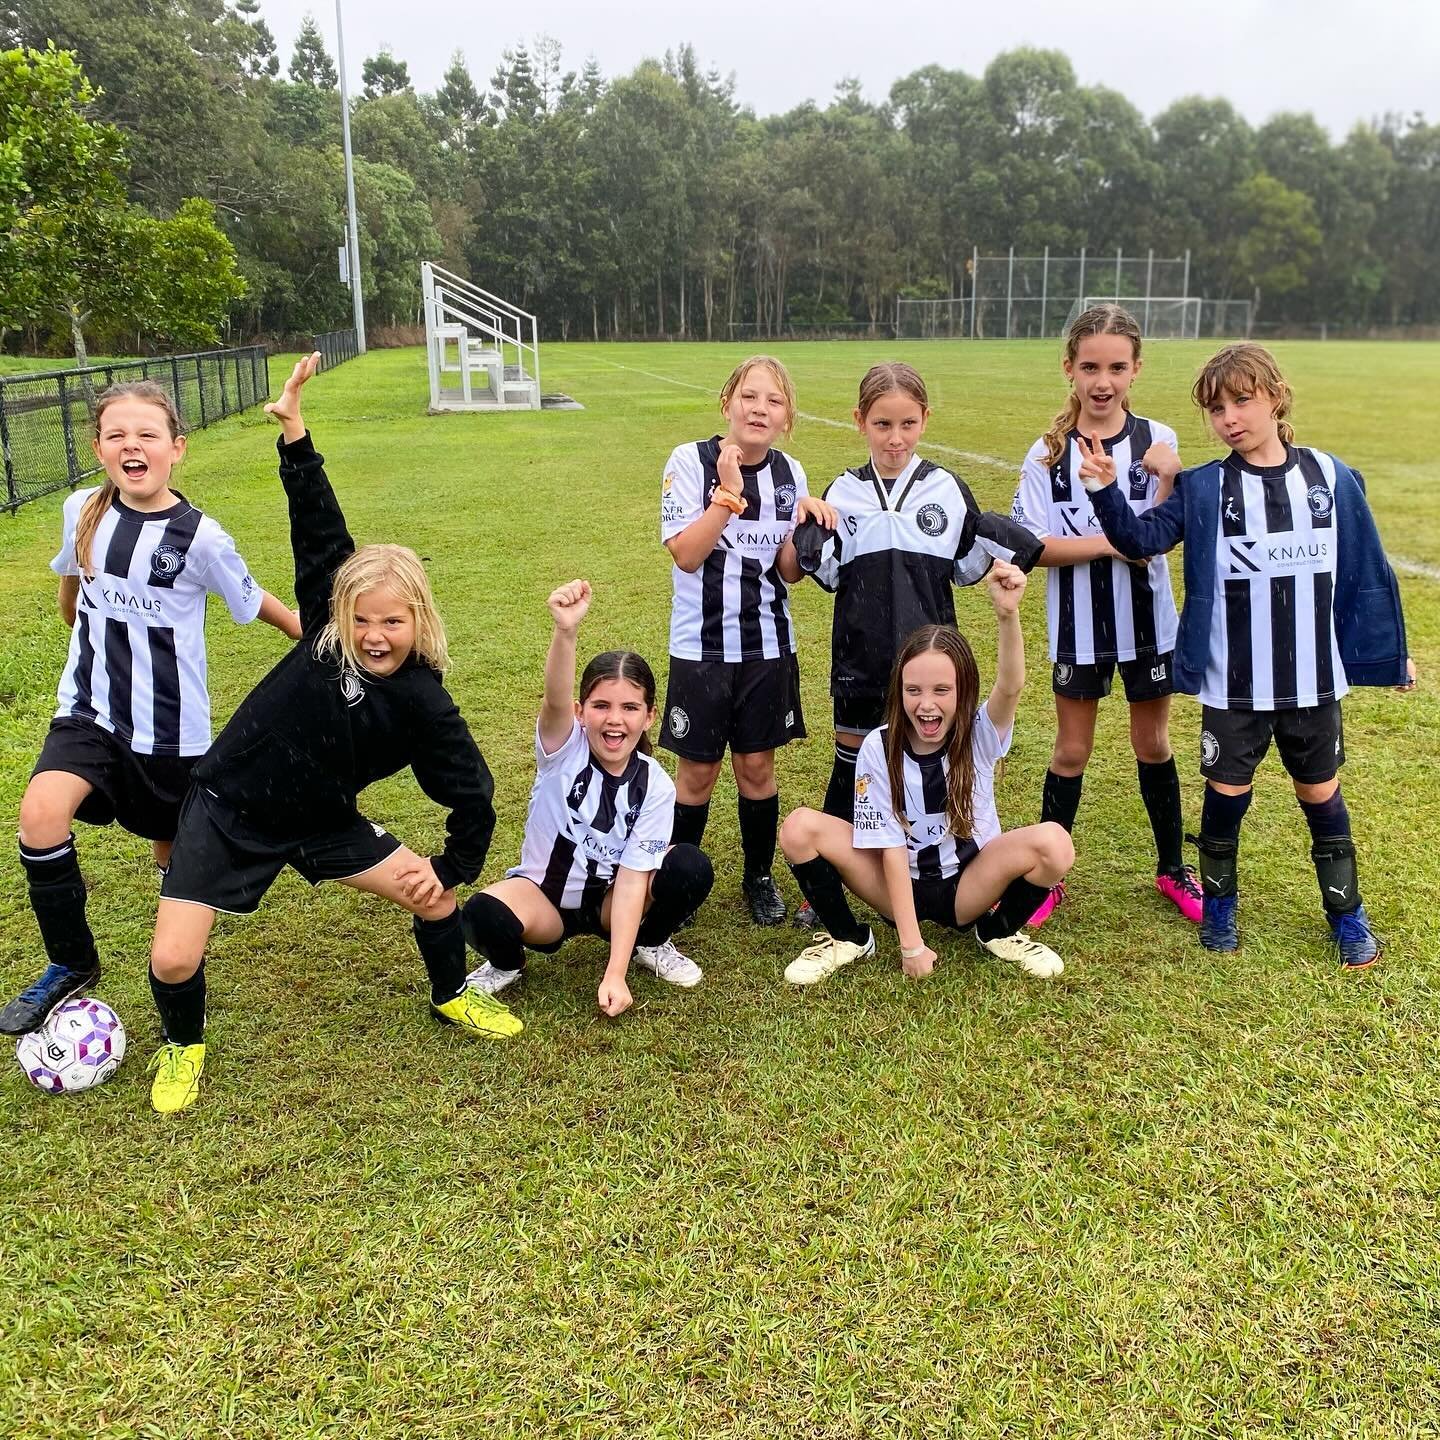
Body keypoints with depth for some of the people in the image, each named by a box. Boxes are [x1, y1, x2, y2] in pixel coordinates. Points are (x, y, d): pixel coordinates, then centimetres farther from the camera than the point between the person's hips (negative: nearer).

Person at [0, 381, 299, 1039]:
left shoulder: (199, 537, -16)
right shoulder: (82, 511, -4)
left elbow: (255, 603, -1)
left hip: (169, 725, -2)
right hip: (90, 709, 2)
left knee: (172, 850, 11)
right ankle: (72, 964, 0)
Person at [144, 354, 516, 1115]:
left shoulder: (424, 705, -16)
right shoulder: (327, 630, -15)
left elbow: (473, 795, -7)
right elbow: (317, 527, -17)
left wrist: (451, 870, -4)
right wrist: (294, 433, -23)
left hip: (320, 820, 1)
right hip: (226, 810, -1)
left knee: (431, 892, -1)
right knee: (172, 958, -10)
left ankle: (452, 996, 31)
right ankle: (183, 1045, 25)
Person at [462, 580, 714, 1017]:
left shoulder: (655, 786, -14)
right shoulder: (565, 747, -17)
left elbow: (632, 879, -19)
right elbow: (555, 701, -41)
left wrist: (615, 974, -27)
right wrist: (565, 629, -62)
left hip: (610, 900, 2)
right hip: (543, 893, -1)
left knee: (690, 868, -25)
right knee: (484, 917, -34)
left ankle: (649, 944, 6)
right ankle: (505, 964, 3)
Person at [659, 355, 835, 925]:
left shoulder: (789, 473, 2)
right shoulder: (691, 461, -9)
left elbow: (789, 570, 4)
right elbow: (685, 554, -17)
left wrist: (809, 524, -14)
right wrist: (729, 493, -24)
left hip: (768, 646, 3)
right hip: (701, 646, -3)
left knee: (757, 766, 11)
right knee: (697, 771, 6)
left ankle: (760, 877, 29)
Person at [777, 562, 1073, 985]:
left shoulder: (980, 735, -14)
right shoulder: (878, 748, -14)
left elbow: (1011, 687, -37)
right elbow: (892, 848, -15)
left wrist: (1007, 614, -56)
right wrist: (910, 944, -19)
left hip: (968, 889, 0)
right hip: (900, 886, 0)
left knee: (1053, 842, -29)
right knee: (800, 828, -23)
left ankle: (999, 932, 1)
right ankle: (848, 938, 1)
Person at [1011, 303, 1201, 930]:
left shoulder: (1158, 442, -7)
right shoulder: (1048, 452, -7)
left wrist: (1165, 478, -30)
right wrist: (1113, 543, -19)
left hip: (1147, 620, 0)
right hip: (1077, 623, 0)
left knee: (1153, 744, 14)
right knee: (1071, 751, 10)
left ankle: (1172, 868, 32)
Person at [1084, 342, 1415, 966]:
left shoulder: (1331, 478, 0)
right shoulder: (1203, 488, -3)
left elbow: (1366, 570, 6)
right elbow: (1143, 538, -15)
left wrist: (1393, 651, 11)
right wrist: (1106, 491, -31)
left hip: (1313, 680, 1)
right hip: (1232, 683, -1)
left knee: (1321, 794, 14)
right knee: (1226, 792, 9)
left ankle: (1346, 913, 30)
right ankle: (1218, 903, 30)